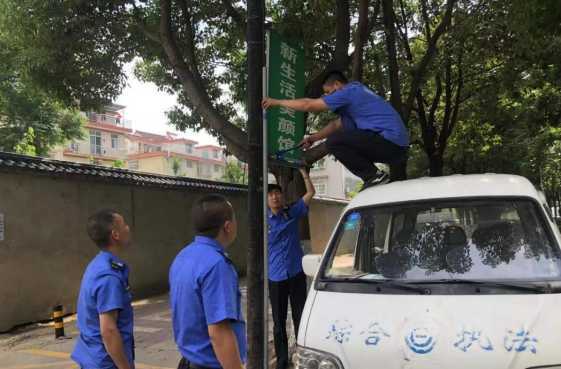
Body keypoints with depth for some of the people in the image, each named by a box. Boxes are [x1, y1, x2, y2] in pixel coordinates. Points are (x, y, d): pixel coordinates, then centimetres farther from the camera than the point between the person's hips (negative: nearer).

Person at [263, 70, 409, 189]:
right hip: (397, 146, 10)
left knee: (334, 142, -13)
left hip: (390, 143, -10)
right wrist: (313, 138, 33)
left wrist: (277, 102, 5)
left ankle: (374, 176, -11)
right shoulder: (356, 92, 24)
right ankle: (374, 176, 14)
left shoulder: (349, 91, -6)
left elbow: (308, 105, -5)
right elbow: (337, 125, 33)